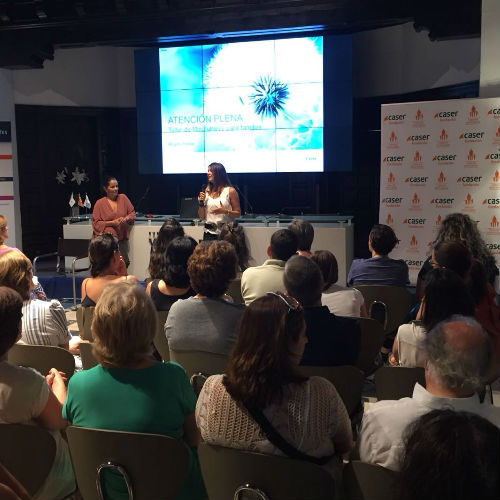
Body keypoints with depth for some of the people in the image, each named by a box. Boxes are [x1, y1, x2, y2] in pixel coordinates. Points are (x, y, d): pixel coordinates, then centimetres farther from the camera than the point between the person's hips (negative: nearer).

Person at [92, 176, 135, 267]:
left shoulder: (123, 198, 9)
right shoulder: (99, 203, 0)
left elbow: (132, 213, 14)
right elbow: (96, 223, -3)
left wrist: (126, 218, -9)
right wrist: (112, 223, -15)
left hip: (122, 237, 3)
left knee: (124, 263, -7)